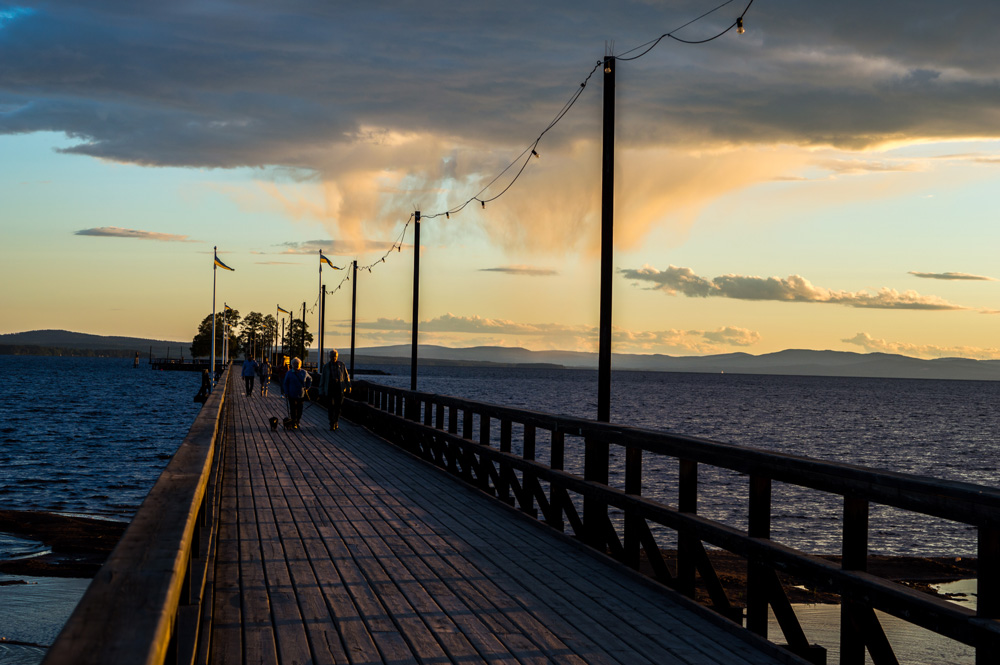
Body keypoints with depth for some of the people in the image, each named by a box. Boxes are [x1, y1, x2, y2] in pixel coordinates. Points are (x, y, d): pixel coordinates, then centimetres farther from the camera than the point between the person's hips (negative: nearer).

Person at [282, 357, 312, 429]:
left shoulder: (304, 372, 4)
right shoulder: (289, 373, -1)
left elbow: (310, 379, 22)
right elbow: (285, 383, 4)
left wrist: (307, 388, 12)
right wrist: (286, 393, -5)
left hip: (302, 395, 2)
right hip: (292, 396, -2)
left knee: (300, 410, 3)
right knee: (293, 410, -4)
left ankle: (297, 422, 20)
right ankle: (294, 424, 2)